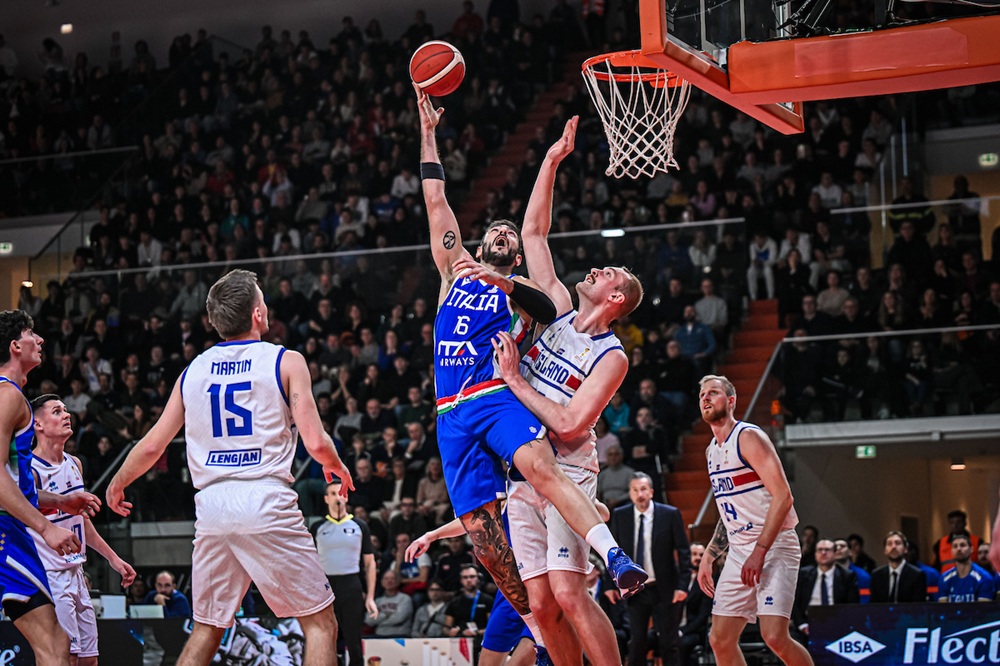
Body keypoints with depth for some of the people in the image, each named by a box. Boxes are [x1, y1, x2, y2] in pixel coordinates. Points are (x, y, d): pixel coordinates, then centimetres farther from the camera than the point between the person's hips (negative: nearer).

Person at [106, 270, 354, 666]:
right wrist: (336, 466, 16)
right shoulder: (286, 361, 1)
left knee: (206, 630, 16)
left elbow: (152, 446, 16)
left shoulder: (193, 370, 13)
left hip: (212, 505, 5)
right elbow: (315, 443, -7)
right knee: (320, 623, 4)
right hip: (266, 501, -4)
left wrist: (116, 486, 34)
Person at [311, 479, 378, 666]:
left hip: (352, 587, 0)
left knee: (354, 644, -2)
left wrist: (370, 597, 2)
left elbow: (370, 563, 10)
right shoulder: (317, 528, 9)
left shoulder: (359, 526, 8)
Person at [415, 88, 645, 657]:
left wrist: (504, 281, -22)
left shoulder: (519, 286, 15)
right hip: (454, 414, 4)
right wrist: (428, 133, 23)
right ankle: (537, 624, 5)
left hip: (500, 397, -4)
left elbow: (550, 311, -8)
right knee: (479, 525, -5)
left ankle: (618, 560, -44)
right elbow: (436, 202, 23)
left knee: (542, 468, -32)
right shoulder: (456, 273, 25)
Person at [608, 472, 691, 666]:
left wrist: (682, 585, -10)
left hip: (665, 589, -2)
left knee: (669, 642, 1)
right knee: (636, 643, 0)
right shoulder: (620, 516, 2)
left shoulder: (670, 514, -5)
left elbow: (683, 552, -3)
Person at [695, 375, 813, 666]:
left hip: (774, 545, -9)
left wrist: (759, 552, -23)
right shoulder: (712, 451, 17)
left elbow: (783, 497, -18)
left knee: (775, 636, -20)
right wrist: (708, 557, 18)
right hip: (739, 551, 9)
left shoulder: (748, 437, -10)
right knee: (720, 640, 3)